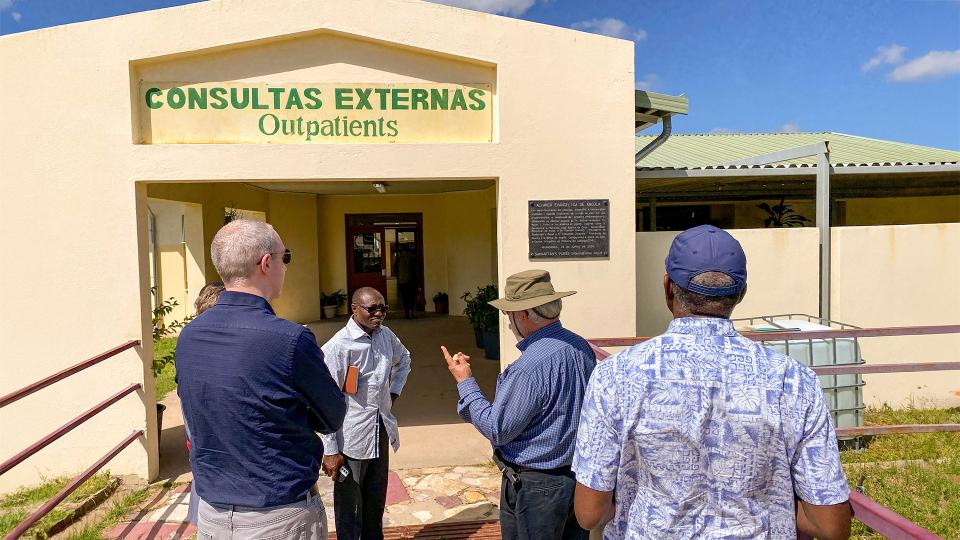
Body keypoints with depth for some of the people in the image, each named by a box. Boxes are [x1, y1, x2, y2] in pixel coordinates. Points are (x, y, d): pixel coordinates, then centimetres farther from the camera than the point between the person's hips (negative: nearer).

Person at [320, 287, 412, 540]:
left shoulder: (386, 336, 2)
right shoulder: (338, 345, -19)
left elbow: (404, 359, 24)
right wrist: (330, 451, -16)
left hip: (382, 432, 6)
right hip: (352, 437, -6)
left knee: (376, 500, 20)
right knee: (350, 506, 9)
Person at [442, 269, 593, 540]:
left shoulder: (530, 367, -29)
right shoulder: (581, 347, -2)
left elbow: (497, 430, -20)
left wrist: (464, 381, -12)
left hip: (535, 487, -8)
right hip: (578, 477, 8)